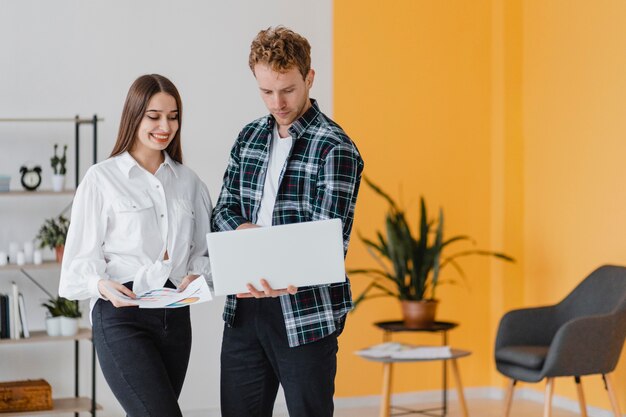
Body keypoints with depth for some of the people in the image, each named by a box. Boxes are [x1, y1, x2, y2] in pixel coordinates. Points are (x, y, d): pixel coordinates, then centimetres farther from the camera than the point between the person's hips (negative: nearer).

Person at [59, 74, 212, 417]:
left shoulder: (188, 181, 13)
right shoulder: (102, 178, -1)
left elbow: (202, 249, 17)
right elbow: (82, 257, -2)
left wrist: (195, 275, -4)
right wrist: (103, 284, -22)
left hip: (175, 316, 5)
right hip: (121, 316, -5)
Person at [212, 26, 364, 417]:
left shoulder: (335, 149, -11)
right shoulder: (250, 136, 10)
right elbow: (224, 209, 12)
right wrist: (248, 232, -12)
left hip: (305, 313, -6)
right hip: (244, 309, 6)